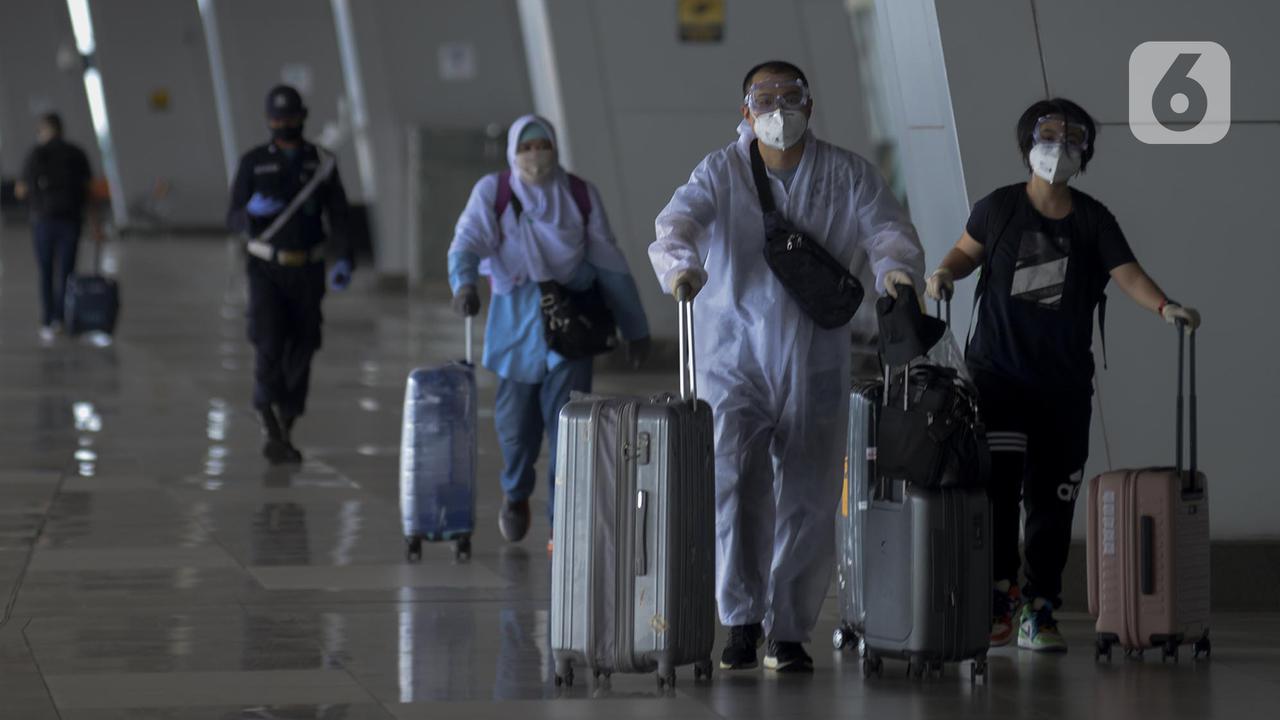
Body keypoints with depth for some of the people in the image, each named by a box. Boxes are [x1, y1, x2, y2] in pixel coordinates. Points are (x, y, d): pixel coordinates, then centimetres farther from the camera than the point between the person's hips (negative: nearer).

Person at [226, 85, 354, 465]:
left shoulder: (322, 163, 1)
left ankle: (284, 435, 19)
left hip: (307, 273, 2)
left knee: (299, 354, 5)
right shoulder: (253, 162, -3)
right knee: (269, 347, -18)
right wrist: (253, 210, -29)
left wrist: (344, 260, -18)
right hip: (267, 272, -2)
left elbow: (338, 217, 0)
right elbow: (235, 220, -4)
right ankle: (273, 433, -13)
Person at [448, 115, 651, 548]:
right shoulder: (493, 192, 1)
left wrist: (634, 327, 11)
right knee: (516, 419, 8)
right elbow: (468, 241, -14)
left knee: (568, 422, -11)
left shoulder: (580, 195, 5)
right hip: (516, 319, 0)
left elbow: (608, 264, 9)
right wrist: (464, 284, -35)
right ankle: (516, 495, 39)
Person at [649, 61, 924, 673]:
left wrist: (896, 267, -33)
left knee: (807, 501, 4)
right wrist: (681, 263, -38)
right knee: (732, 480, -17)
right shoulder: (721, 173, 2)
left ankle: (789, 632, 15)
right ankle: (741, 619, -8)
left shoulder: (847, 176, 4)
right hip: (735, 356, -1)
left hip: (814, 364, 1)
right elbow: (679, 218, -15)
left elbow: (887, 227, -8)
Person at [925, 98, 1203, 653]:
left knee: (1052, 499, 2)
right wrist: (945, 273, -5)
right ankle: (998, 595, -5)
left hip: (1065, 382, 1)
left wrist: (1164, 306, -27)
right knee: (996, 484, -14)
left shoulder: (1093, 220, 3)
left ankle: (1038, 613, 9)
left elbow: (1126, 273, -8)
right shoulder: (999, 208, 2)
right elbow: (968, 251, 17)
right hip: (998, 370, -1)